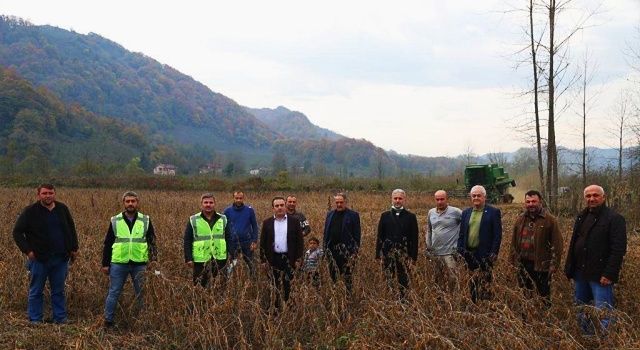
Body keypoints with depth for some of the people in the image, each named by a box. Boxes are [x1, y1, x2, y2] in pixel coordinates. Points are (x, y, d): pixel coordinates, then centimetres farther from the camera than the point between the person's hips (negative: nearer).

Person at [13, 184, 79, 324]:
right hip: (39, 259, -3)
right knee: (36, 291, 5)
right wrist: (27, 250, -10)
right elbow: (17, 232, -1)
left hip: (61, 259, 3)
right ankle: (35, 320, 14)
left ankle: (61, 319, 18)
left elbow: (71, 229, 18)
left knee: (59, 291, 10)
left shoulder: (62, 209, 7)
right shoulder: (30, 211, -5)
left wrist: (74, 248, 13)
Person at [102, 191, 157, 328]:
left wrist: (153, 260, 0)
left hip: (139, 264, 0)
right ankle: (108, 321, 15)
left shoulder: (145, 221, 4)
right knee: (114, 292, 4)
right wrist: (105, 264, 5)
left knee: (142, 294, 8)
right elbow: (107, 244, 8)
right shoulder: (115, 221, 4)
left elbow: (152, 242, 8)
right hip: (118, 263, 0)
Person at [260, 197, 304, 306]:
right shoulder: (267, 223, 7)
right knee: (275, 286, 6)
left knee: (289, 286, 2)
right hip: (273, 259, 1)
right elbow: (263, 243, 8)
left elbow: (300, 241, 3)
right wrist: (263, 260, 3)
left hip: (289, 259, -1)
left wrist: (299, 259, -3)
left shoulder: (294, 222, 3)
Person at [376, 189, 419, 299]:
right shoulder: (385, 216, 9)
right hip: (388, 254, 1)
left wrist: (413, 257, -4)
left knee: (404, 282, 1)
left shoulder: (410, 217, 4)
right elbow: (380, 237, 7)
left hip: (404, 255, -1)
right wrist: (378, 255, 1)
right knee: (388, 282, 2)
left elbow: (414, 239, 2)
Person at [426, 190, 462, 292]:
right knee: (438, 280, 13)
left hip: (449, 252, -5)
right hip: (435, 252, 5)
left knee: (452, 278, -10)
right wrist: (428, 247, 16)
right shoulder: (431, 212, 9)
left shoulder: (455, 212, -6)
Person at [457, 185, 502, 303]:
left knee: (484, 287, -7)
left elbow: (497, 235, -4)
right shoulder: (466, 213, 14)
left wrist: (493, 254, -11)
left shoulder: (494, 212, 0)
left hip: (485, 256, -5)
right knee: (471, 286, 8)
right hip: (469, 255, 5)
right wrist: (460, 251, 4)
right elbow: (461, 234, 16)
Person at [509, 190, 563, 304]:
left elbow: (557, 244, -8)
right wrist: (514, 260, 7)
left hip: (542, 266, -5)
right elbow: (514, 242, 13)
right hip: (523, 265, 5)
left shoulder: (550, 220, -6)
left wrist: (554, 264, -12)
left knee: (544, 296, 3)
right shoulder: (520, 219, 10)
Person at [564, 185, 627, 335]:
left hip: (600, 276, -8)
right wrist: (569, 269, 14)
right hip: (580, 274, 8)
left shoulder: (614, 219, -9)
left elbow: (618, 249, -15)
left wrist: (609, 274, -20)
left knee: (603, 314, -8)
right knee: (581, 311, 15)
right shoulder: (582, 217, 14)